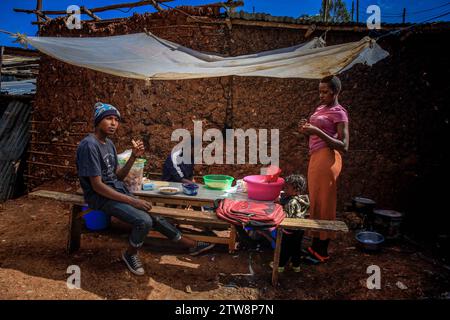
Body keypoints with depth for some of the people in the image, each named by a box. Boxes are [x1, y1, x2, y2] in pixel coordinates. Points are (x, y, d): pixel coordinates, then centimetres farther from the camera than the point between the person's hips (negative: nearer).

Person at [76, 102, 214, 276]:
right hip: (101, 196, -8)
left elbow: (118, 177, 9)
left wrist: (133, 157, -7)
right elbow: (97, 185, -22)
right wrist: (131, 201, -22)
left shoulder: (109, 143, 9)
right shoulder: (89, 145, -19)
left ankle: (190, 244, 17)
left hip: (117, 190, 8)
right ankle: (130, 254, 5)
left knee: (154, 216, 5)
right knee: (144, 221, -24)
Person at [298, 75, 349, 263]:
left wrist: (317, 131, -22)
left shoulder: (339, 113, -8)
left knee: (324, 202, -2)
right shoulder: (320, 108, 16)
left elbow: (344, 146, -15)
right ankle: (315, 245, 25)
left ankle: (323, 251, 10)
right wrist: (306, 129, 2)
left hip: (327, 159, -9)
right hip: (315, 157, 9)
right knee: (315, 201, 13)